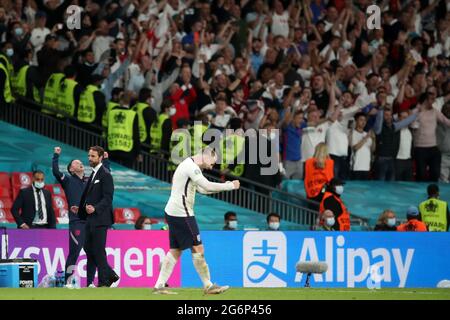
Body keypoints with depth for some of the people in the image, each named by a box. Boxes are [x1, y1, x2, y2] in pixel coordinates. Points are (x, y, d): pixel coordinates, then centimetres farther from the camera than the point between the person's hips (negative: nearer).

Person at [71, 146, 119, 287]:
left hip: (100, 219, -9)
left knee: (98, 251, -6)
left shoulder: (105, 175, -12)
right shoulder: (93, 174, 17)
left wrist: (95, 208, -29)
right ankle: (110, 275, 19)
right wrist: (80, 208, 17)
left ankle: (103, 282, 2)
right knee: (88, 249, 10)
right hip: (90, 219, 9)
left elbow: (107, 198, -18)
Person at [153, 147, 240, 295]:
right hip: (182, 214, -11)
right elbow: (208, 186, -23)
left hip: (173, 213, 11)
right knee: (197, 249, -5)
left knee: (175, 251, 11)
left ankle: (159, 286, 8)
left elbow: (202, 189, 22)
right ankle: (208, 286, 0)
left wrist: (224, 186, 11)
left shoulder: (190, 166, 18)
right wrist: (230, 186, -13)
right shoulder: (191, 167, -16)